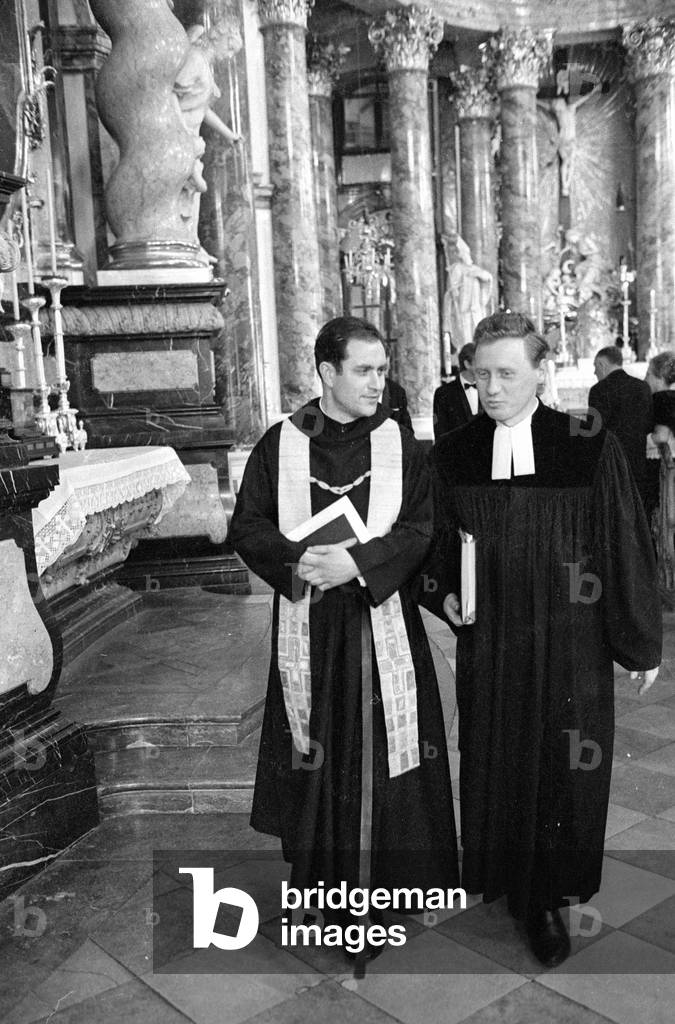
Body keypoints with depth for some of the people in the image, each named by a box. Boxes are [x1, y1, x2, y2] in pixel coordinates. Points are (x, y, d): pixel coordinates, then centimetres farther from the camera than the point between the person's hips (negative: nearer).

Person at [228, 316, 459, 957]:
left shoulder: (398, 443, 0)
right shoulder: (281, 443, -1)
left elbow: (419, 527, -5)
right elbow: (246, 525, 0)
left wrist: (358, 561, -20)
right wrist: (297, 560, -18)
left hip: (381, 621, 0)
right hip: (308, 626, 1)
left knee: (381, 745, 4)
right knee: (316, 746, 10)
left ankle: (384, 868, 21)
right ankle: (318, 863, 29)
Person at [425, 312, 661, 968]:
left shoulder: (590, 451, -11)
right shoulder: (453, 455, -3)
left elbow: (626, 547, -5)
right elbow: (439, 544, 11)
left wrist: (642, 642, 0)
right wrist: (445, 594, -7)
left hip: (569, 647, -2)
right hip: (487, 645, 2)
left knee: (563, 774, 10)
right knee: (493, 768, 15)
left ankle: (547, 902, 32)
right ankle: (505, 880, 40)